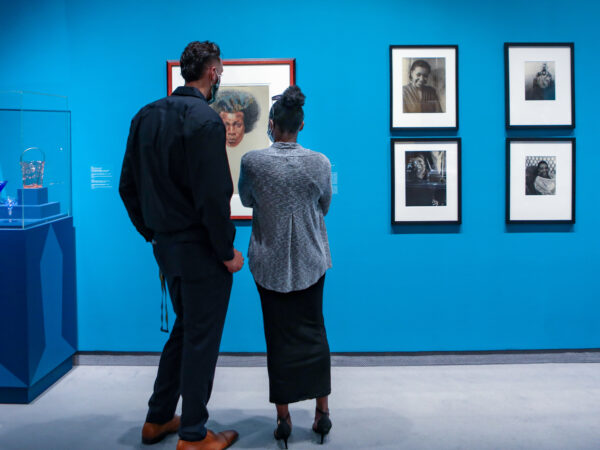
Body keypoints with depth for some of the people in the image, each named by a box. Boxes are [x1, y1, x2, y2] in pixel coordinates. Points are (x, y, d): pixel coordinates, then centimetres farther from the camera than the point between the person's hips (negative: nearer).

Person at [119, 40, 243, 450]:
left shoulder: (147, 116, 6)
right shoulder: (205, 119, -18)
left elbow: (128, 186, 9)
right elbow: (213, 196, -22)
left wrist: (152, 233, 16)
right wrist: (228, 253, -13)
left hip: (165, 245, 8)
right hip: (200, 250, -8)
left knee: (185, 328, 23)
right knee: (202, 339, 6)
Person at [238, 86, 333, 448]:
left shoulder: (252, 162, -12)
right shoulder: (320, 162, -9)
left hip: (270, 263, -1)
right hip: (311, 261, 1)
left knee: (279, 337, 8)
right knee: (314, 333, 13)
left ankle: (284, 418, 14)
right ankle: (322, 412, 19)